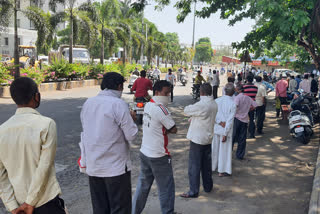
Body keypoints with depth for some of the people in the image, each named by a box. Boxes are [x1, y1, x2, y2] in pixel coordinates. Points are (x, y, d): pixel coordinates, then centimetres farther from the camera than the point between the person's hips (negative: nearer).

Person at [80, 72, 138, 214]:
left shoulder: (87, 103, 6)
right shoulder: (118, 104, -14)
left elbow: (85, 131, 13)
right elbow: (131, 135, -13)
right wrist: (131, 119, 3)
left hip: (92, 166, 6)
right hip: (116, 167, -6)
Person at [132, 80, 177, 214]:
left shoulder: (148, 105, 6)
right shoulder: (161, 109, -20)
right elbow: (173, 129, -13)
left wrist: (162, 130, -6)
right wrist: (166, 130, 2)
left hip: (144, 153, 9)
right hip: (158, 157, -8)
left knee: (143, 185, 19)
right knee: (166, 189, 5)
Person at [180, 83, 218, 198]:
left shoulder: (201, 105, -23)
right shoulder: (214, 104, 2)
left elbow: (186, 111, -10)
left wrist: (191, 106, 8)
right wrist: (193, 118, 5)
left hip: (197, 139, -7)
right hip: (208, 138, 8)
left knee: (194, 166, 1)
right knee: (206, 165, 19)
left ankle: (193, 191, 7)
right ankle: (208, 186, 32)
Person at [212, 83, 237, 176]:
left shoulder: (217, 100, -4)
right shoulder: (233, 104, -14)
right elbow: (230, 120, -15)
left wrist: (220, 122, -9)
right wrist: (225, 134, -13)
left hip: (216, 128, 4)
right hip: (226, 130, -4)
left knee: (214, 147, 17)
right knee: (224, 149, 9)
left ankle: (212, 167, 31)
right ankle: (222, 171, 19)